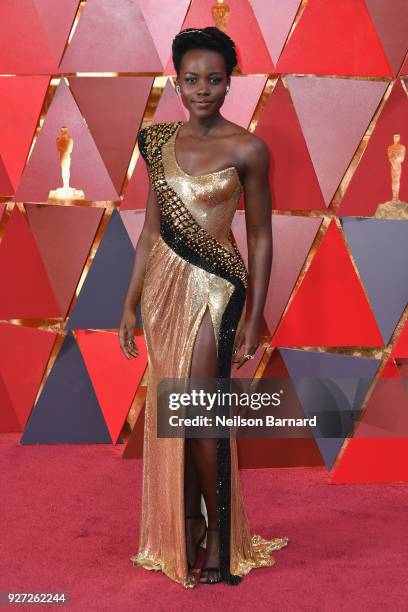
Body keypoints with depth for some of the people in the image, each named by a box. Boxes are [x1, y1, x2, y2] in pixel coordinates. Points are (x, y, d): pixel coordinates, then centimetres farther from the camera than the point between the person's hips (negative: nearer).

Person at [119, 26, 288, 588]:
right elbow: (152, 228, 11)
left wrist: (254, 319, -7)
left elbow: (260, 237, -4)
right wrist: (131, 303, 9)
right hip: (162, 280, 5)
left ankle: (220, 537, 11)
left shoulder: (246, 149, -7)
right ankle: (183, 527, 26)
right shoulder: (160, 140, 7)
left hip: (213, 286, -5)